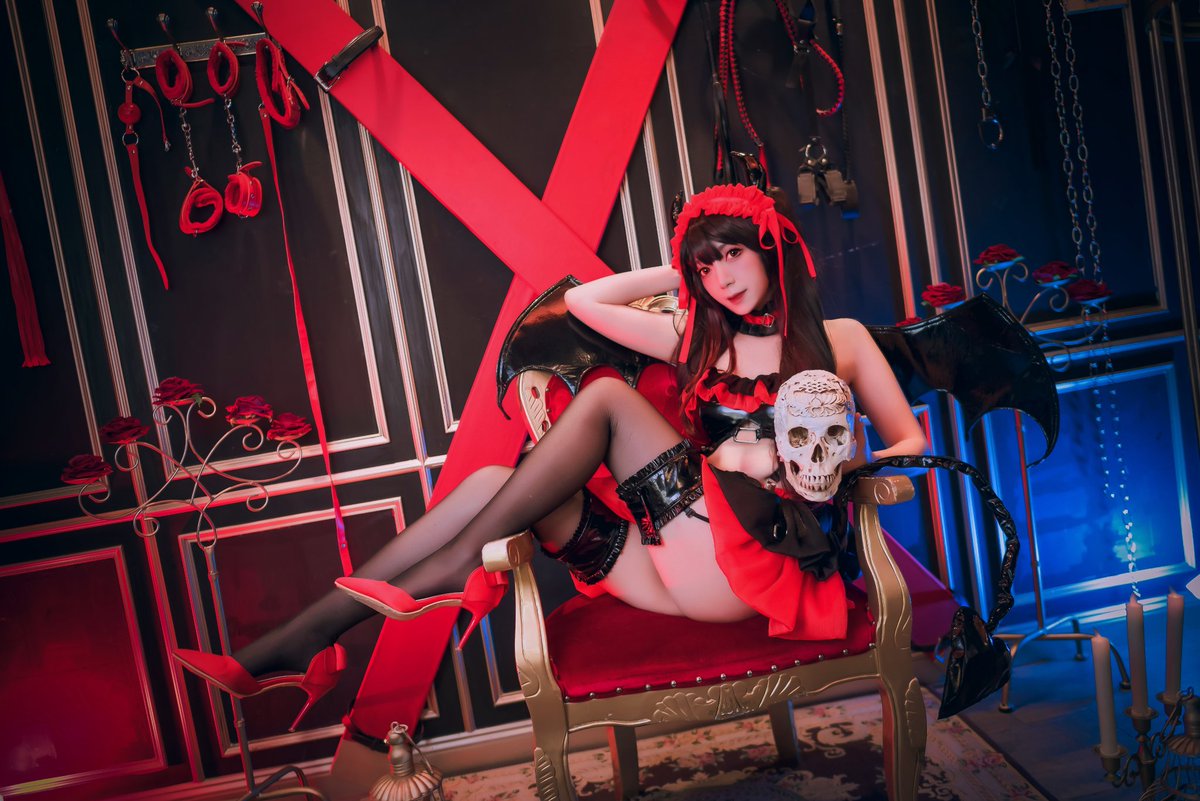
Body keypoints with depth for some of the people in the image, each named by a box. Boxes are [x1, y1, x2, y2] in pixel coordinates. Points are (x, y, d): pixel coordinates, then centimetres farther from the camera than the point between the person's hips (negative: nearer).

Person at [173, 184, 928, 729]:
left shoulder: (837, 338, 10)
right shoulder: (698, 340, 20)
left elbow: (913, 443, 10)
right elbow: (582, 300, 21)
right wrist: (679, 275, 22)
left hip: (758, 563, -5)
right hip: (681, 573, 5)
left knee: (606, 396, -17)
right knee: (493, 482, -9)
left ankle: (451, 572, -15)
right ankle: (290, 652, -13)